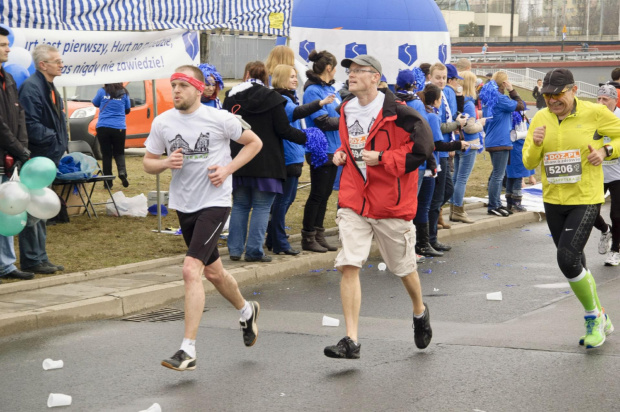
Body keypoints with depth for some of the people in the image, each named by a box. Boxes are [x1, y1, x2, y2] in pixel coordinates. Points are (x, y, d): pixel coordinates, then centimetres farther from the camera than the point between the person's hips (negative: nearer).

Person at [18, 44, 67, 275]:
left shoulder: (49, 88, 15)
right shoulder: (31, 88, -17)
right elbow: (31, 126, -23)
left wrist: (61, 143, 9)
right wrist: (54, 138, -18)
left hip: (49, 159, 10)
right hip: (36, 160, -10)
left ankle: (40, 258, 22)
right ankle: (31, 260, 1)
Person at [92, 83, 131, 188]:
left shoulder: (102, 91, -2)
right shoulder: (124, 93, 0)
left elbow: (95, 103, 16)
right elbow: (127, 110, 12)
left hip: (103, 127, 0)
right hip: (119, 127, 0)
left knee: (106, 154, 6)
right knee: (119, 152, 14)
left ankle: (108, 182, 6)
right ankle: (122, 171, -14)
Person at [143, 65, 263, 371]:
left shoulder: (219, 119, -9)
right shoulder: (162, 122, 1)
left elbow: (254, 142, 4)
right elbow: (147, 163, 9)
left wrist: (228, 168, -9)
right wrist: (166, 163, -13)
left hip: (215, 203, -6)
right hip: (183, 205, 6)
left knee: (191, 269, -19)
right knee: (212, 271, 20)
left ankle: (188, 351, -16)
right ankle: (246, 311, 50)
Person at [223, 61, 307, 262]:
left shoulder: (231, 98, 4)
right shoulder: (272, 98, -6)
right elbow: (283, 129, -9)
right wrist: (305, 138, 5)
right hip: (266, 163, -4)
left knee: (239, 206, 13)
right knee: (261, 207, 1)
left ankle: (235, 249, 11)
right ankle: (254, 251, -2)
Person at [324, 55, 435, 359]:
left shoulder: (396, 113, -14)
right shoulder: (346, 111, 7)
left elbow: (423, 147, -16)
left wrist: (382, 159, -20)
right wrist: (341, 153, 4)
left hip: (391, 203, -4)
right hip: (353, 202, 4)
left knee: (403, 267, 14)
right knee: (348, 265, -11)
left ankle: (420, 312, 46)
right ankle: (351, 341, -11)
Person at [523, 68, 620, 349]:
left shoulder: (594, 113, -9)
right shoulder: (540, 119, 3)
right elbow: (529, 162, 4)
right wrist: (535, 145, -16)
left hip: (585, 199, -5)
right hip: (553, 201, 5)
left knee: (567, 259, -17)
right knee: (575, 264, 12)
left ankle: (592, 317, 5)